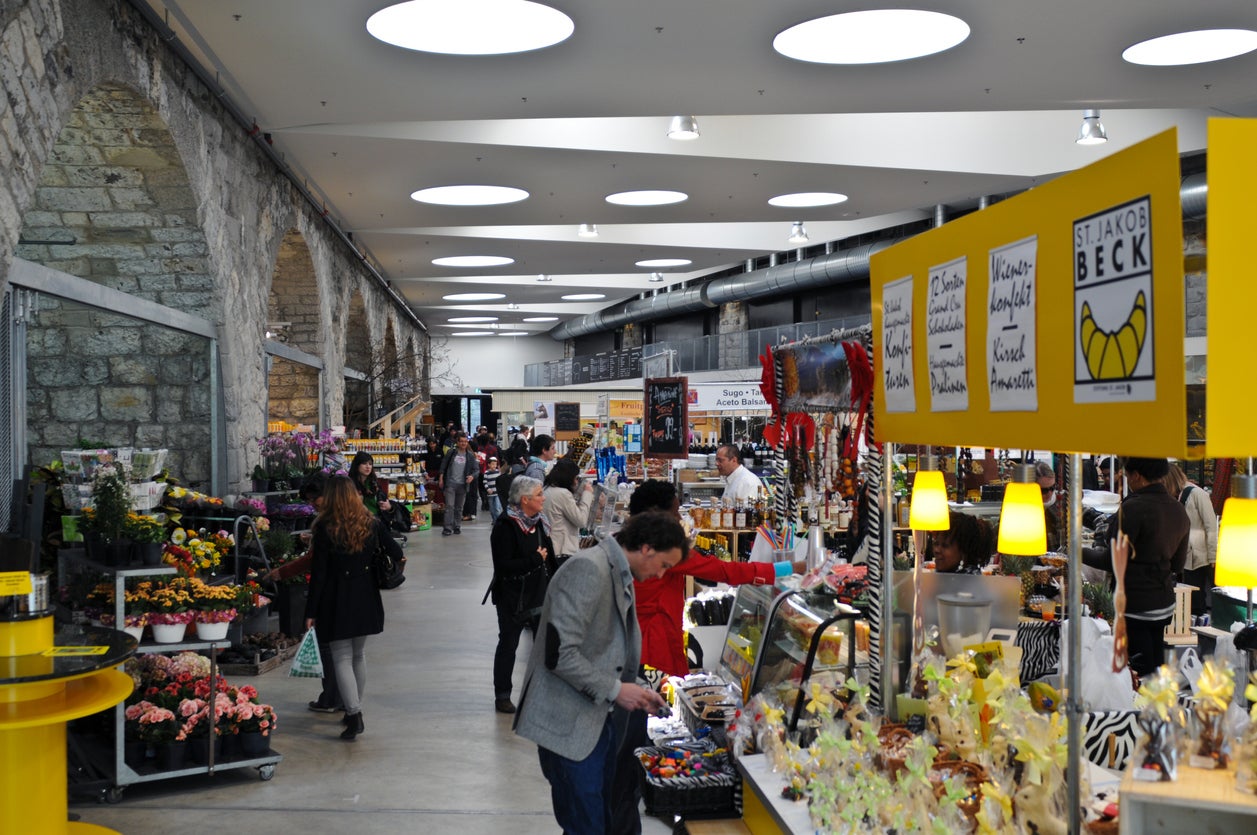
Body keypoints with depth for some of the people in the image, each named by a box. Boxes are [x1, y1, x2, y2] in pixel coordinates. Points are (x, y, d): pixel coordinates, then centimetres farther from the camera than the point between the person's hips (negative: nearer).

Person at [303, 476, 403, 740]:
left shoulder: (325, 528, -11)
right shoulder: (371, 523, -1)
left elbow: (318, 573, -11)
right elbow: (397, 554, 1)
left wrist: (311, 612, -6)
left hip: (337, 599, -4)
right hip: (365, 598, 4)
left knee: (341, 658, 1)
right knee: (359, 654, 18)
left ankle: (354, 714, -10)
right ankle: (355, 711, 27)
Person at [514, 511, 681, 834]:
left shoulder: (620, 577, 13)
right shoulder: (588, 570, -18)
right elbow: (559, 653, -24)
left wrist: (636, 693, 8)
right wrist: (615, 690, -17)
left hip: (601, 719, 10)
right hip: (570, 726, -9)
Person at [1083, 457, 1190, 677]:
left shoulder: (1133, 508, -17)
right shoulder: (1179, 510, 9)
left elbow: (1112, 561, -17)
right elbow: (1178, 564, 18)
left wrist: (1080, 553, -3)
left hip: (1135, 607, -8)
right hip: (1165, 604, 8)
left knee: (1140, 673, -3)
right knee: (1157, 668, 15)